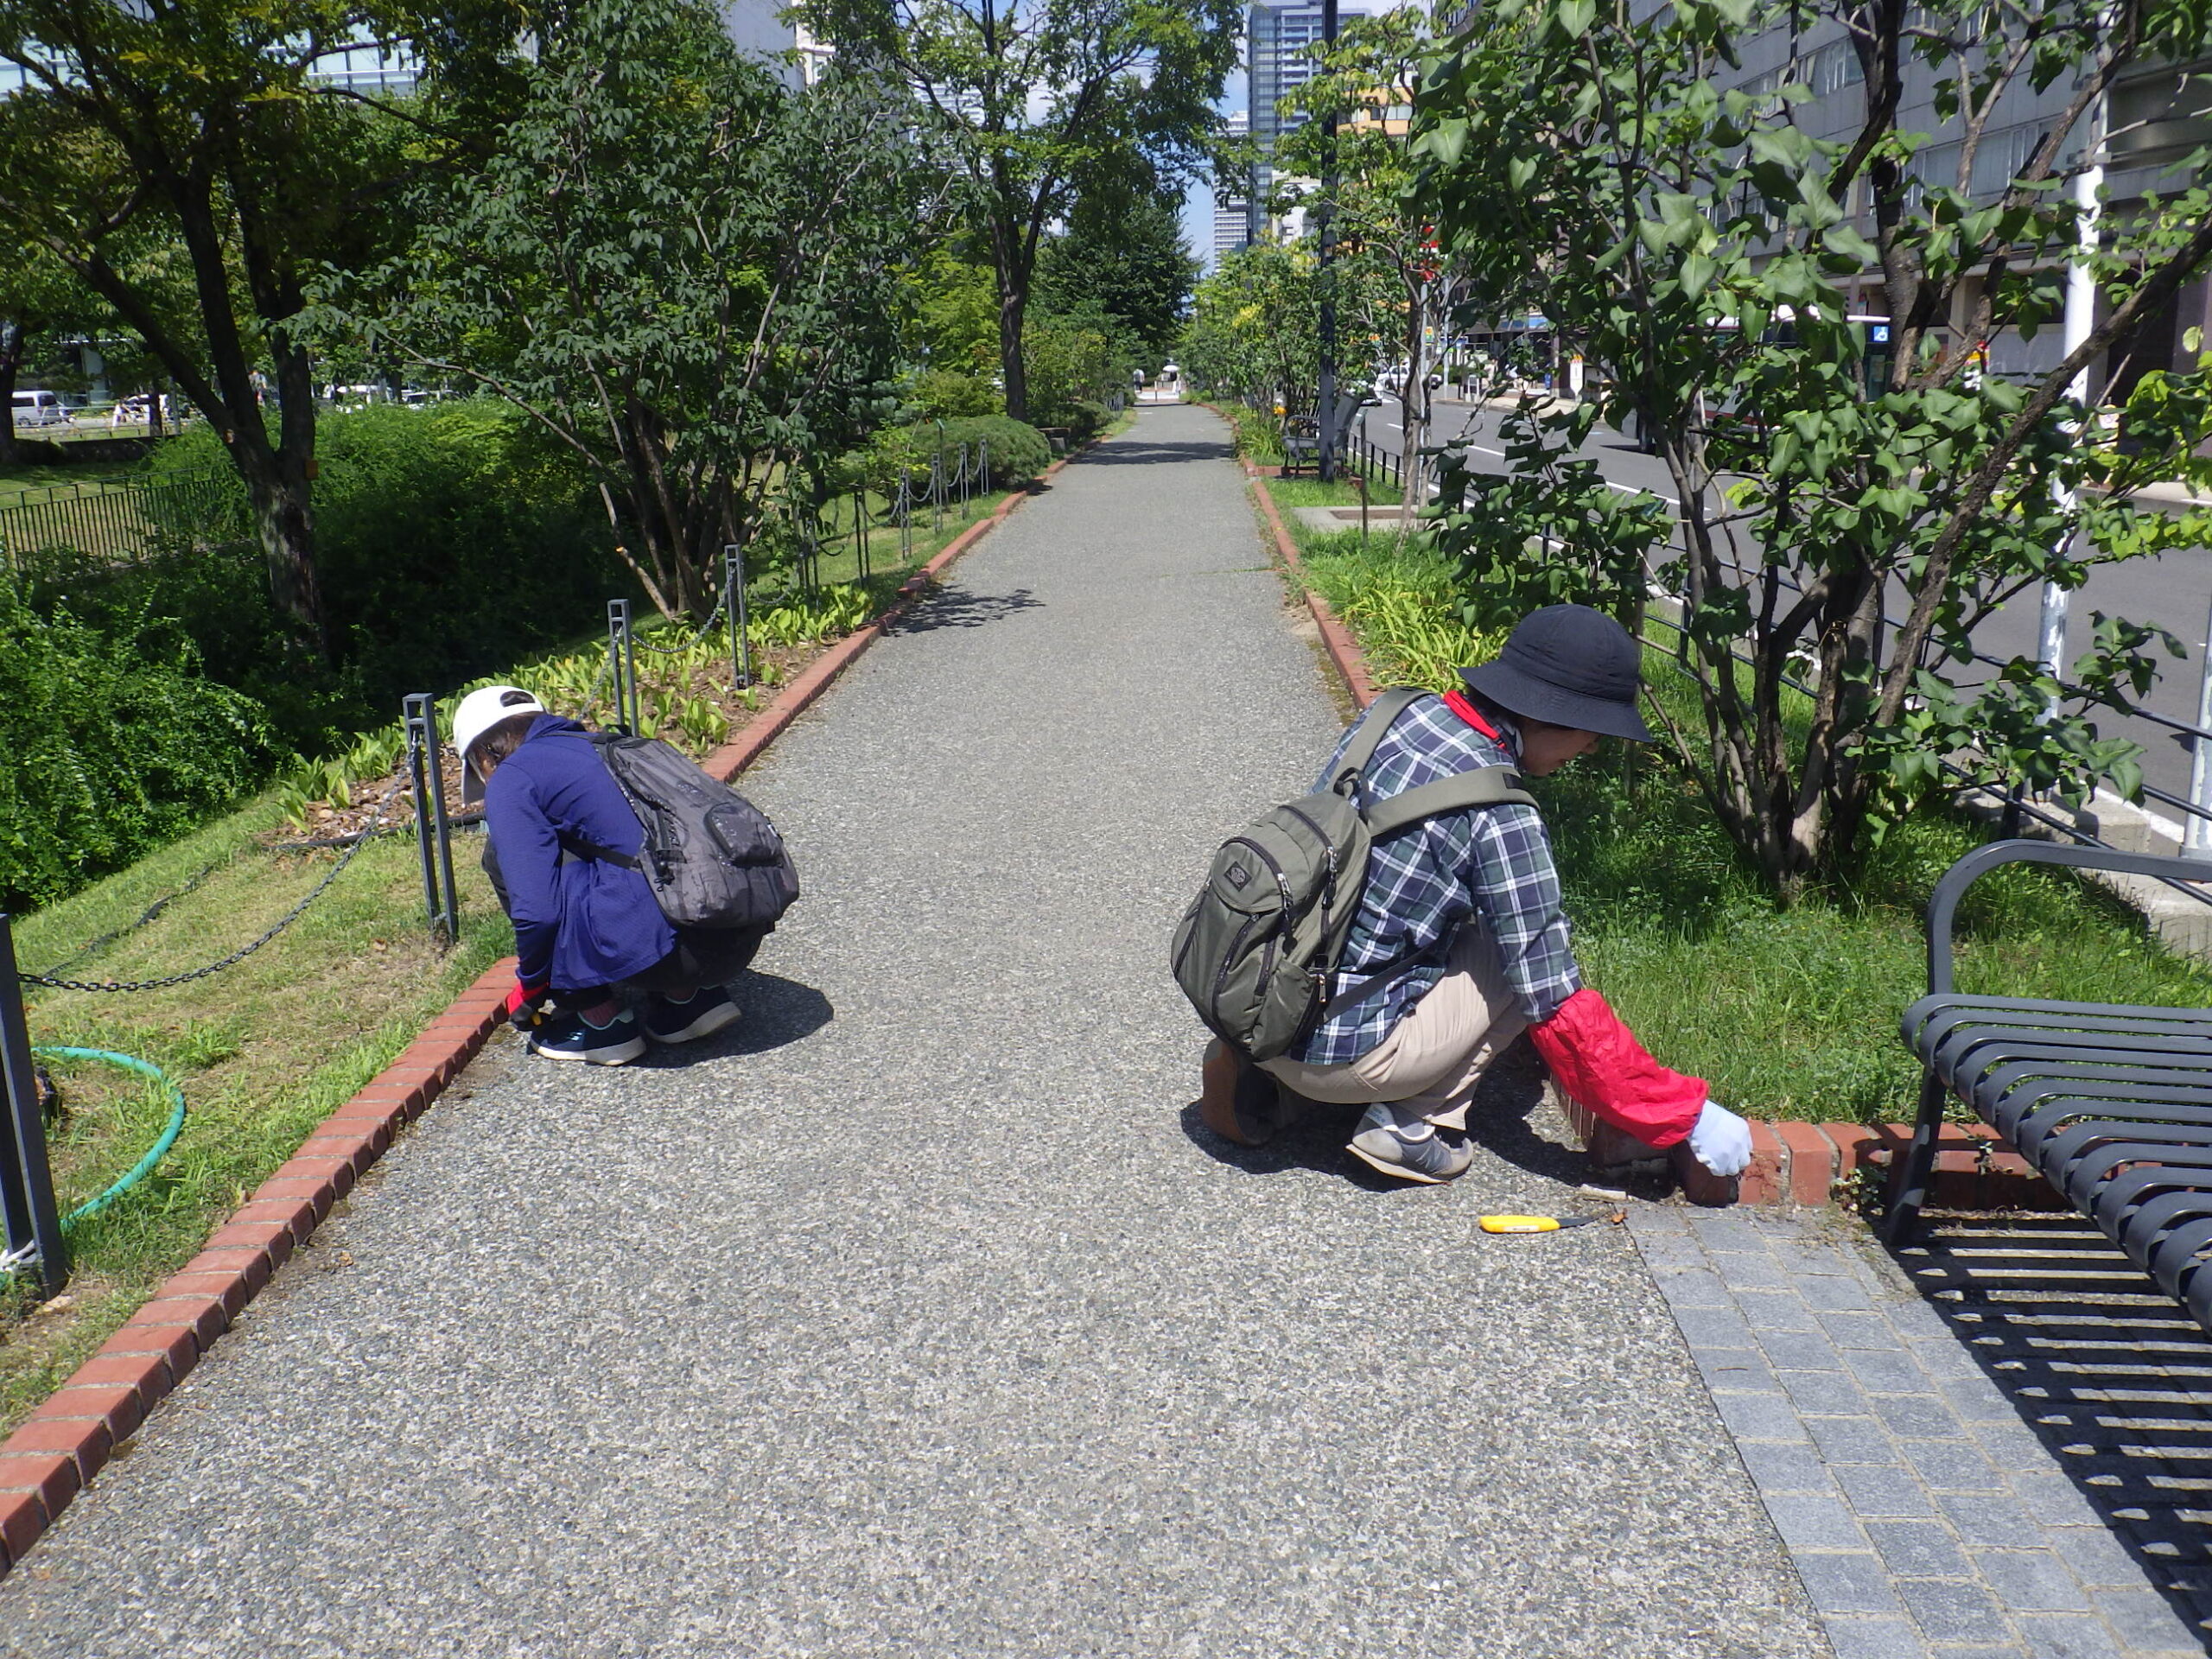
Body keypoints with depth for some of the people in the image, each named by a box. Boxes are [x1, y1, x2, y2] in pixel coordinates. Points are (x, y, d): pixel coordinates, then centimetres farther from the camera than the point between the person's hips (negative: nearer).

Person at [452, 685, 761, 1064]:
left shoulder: (510, 779, 6)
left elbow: (536, 909, -5)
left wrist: (532, 983, 15)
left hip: (668, 945, -8)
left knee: (504, 859, 10)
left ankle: (601, 1022, 12)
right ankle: (688, 998, 17)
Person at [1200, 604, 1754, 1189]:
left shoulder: (1401, 712, 2)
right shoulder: (1502, 817, -20)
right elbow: (1559, 1012, -15)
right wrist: (1689, 1116, -5)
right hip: (1333, 1052, -7)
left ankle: (1269, 1078, 15)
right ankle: (1413, 1120, 2)